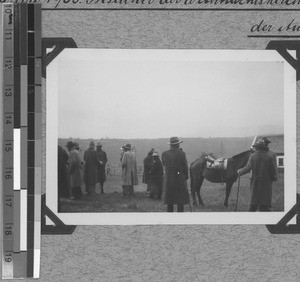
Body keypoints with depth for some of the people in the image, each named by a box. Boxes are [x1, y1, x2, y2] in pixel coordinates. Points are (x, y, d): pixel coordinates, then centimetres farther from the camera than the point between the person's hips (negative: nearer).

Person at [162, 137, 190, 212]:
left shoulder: (164, 154, 0)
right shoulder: (181, 153, -9)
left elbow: (164, 165, 8)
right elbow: (185, 167, -3)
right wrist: (186, 177, 10)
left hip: (168, 180, 3)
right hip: (180, 179, -3)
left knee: (169, 202, 10)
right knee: (181, 201, 3)